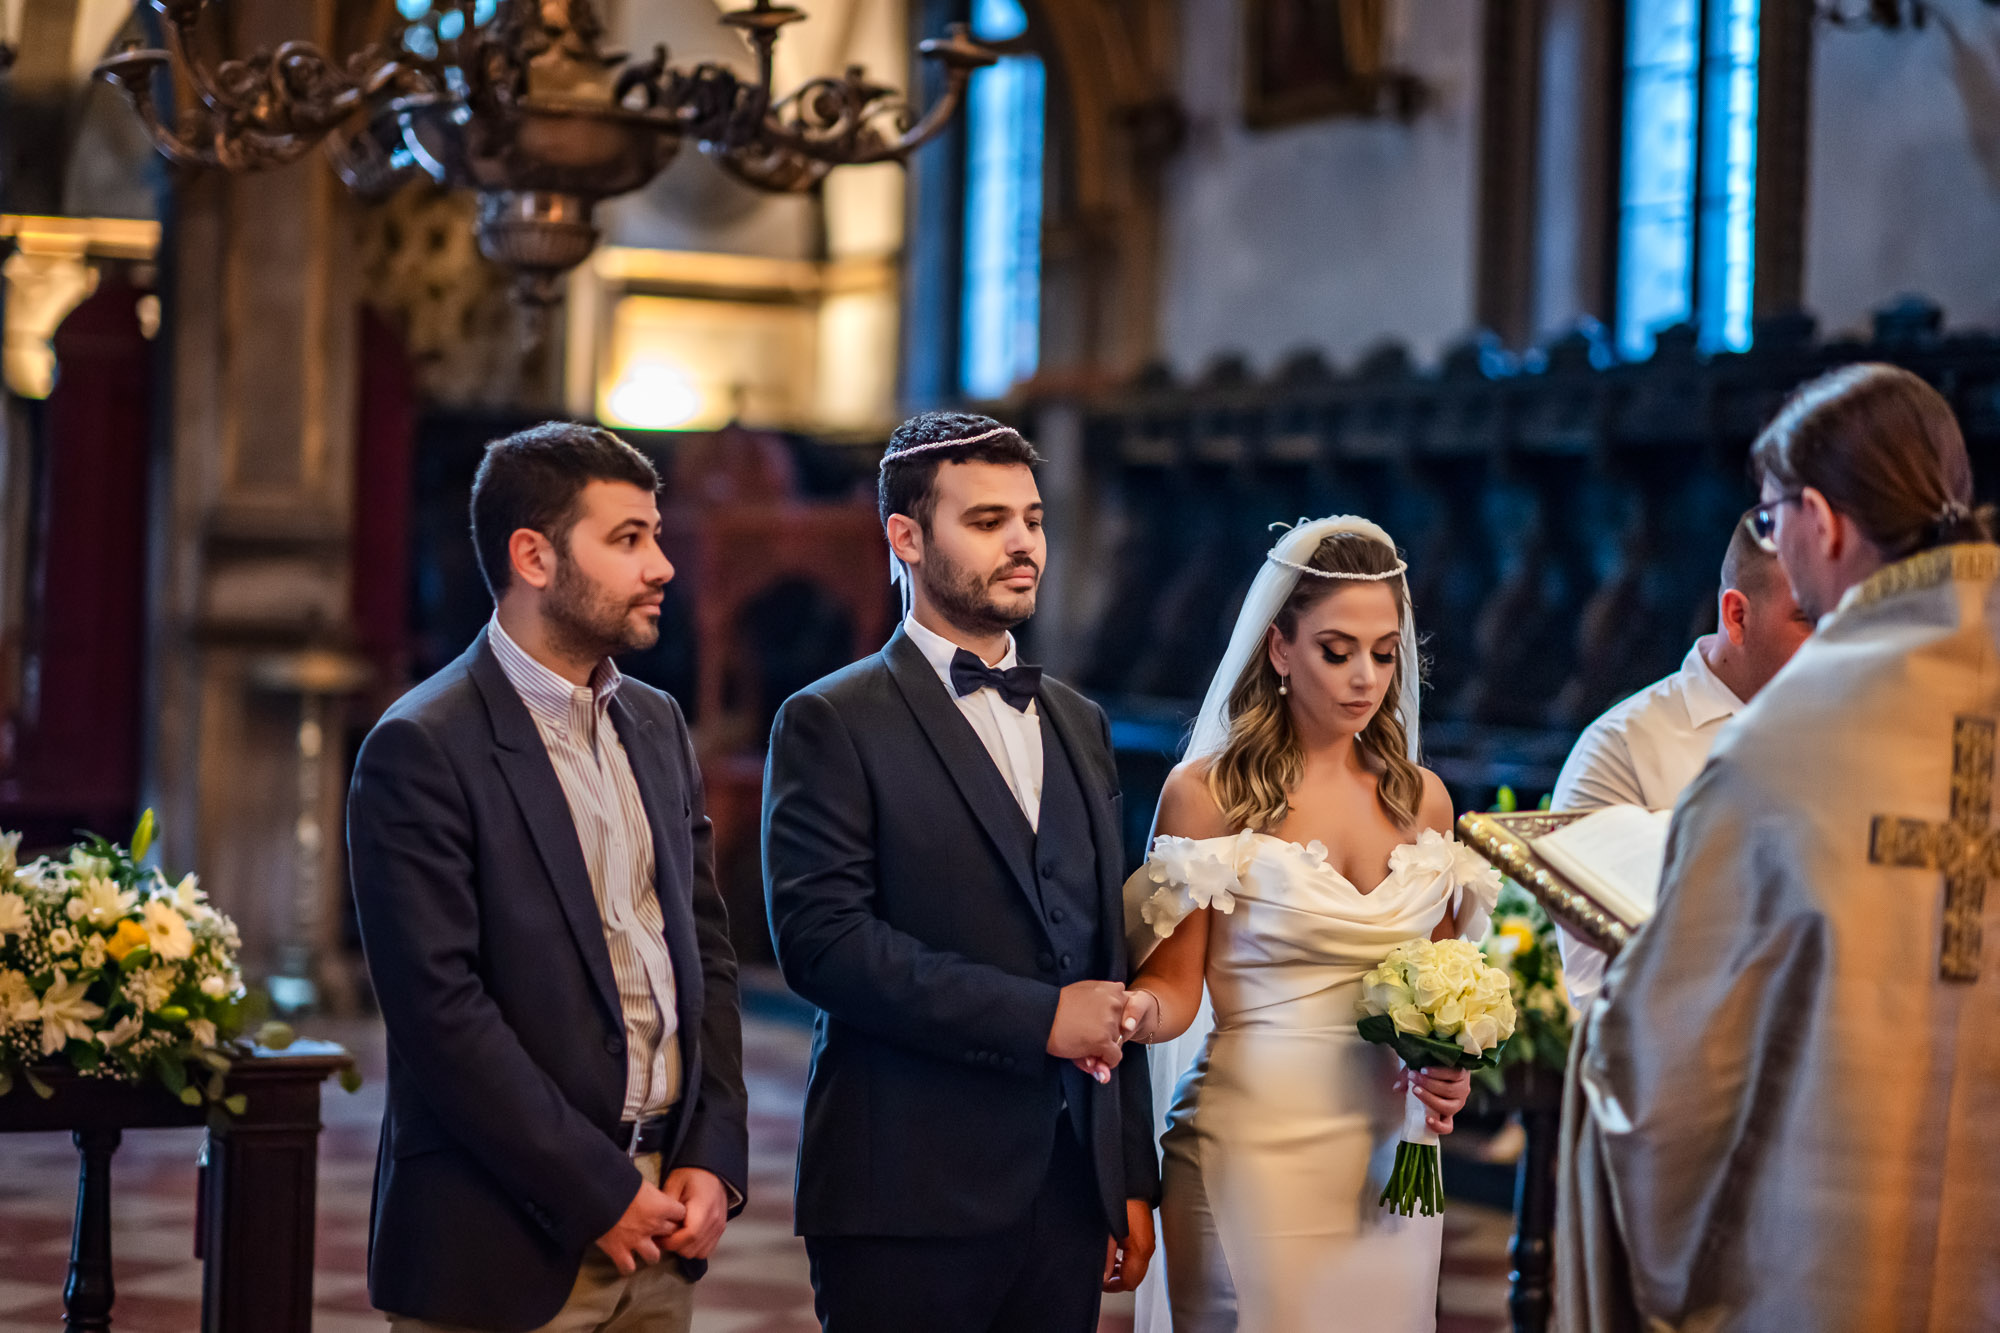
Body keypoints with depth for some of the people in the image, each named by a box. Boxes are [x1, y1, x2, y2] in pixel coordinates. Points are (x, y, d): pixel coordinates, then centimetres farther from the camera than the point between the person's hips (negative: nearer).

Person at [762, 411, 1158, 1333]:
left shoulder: (1077, 725, 17)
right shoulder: (832, 724, -4)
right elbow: (821, 939, -16)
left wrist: (1133, 1178, 14)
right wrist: (1038, 1017, -16)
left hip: (1069, 1196, 6)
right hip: (910, 1198, -5)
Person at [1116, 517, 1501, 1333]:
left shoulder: (1421, 799, 10)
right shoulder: (1207, 793, -4)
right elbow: (1176, 983, -4)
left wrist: (1448, 1069, 0)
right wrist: (1135, 1010, -26)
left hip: (1391, 1151, 4)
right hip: (1254, 1138, -4)